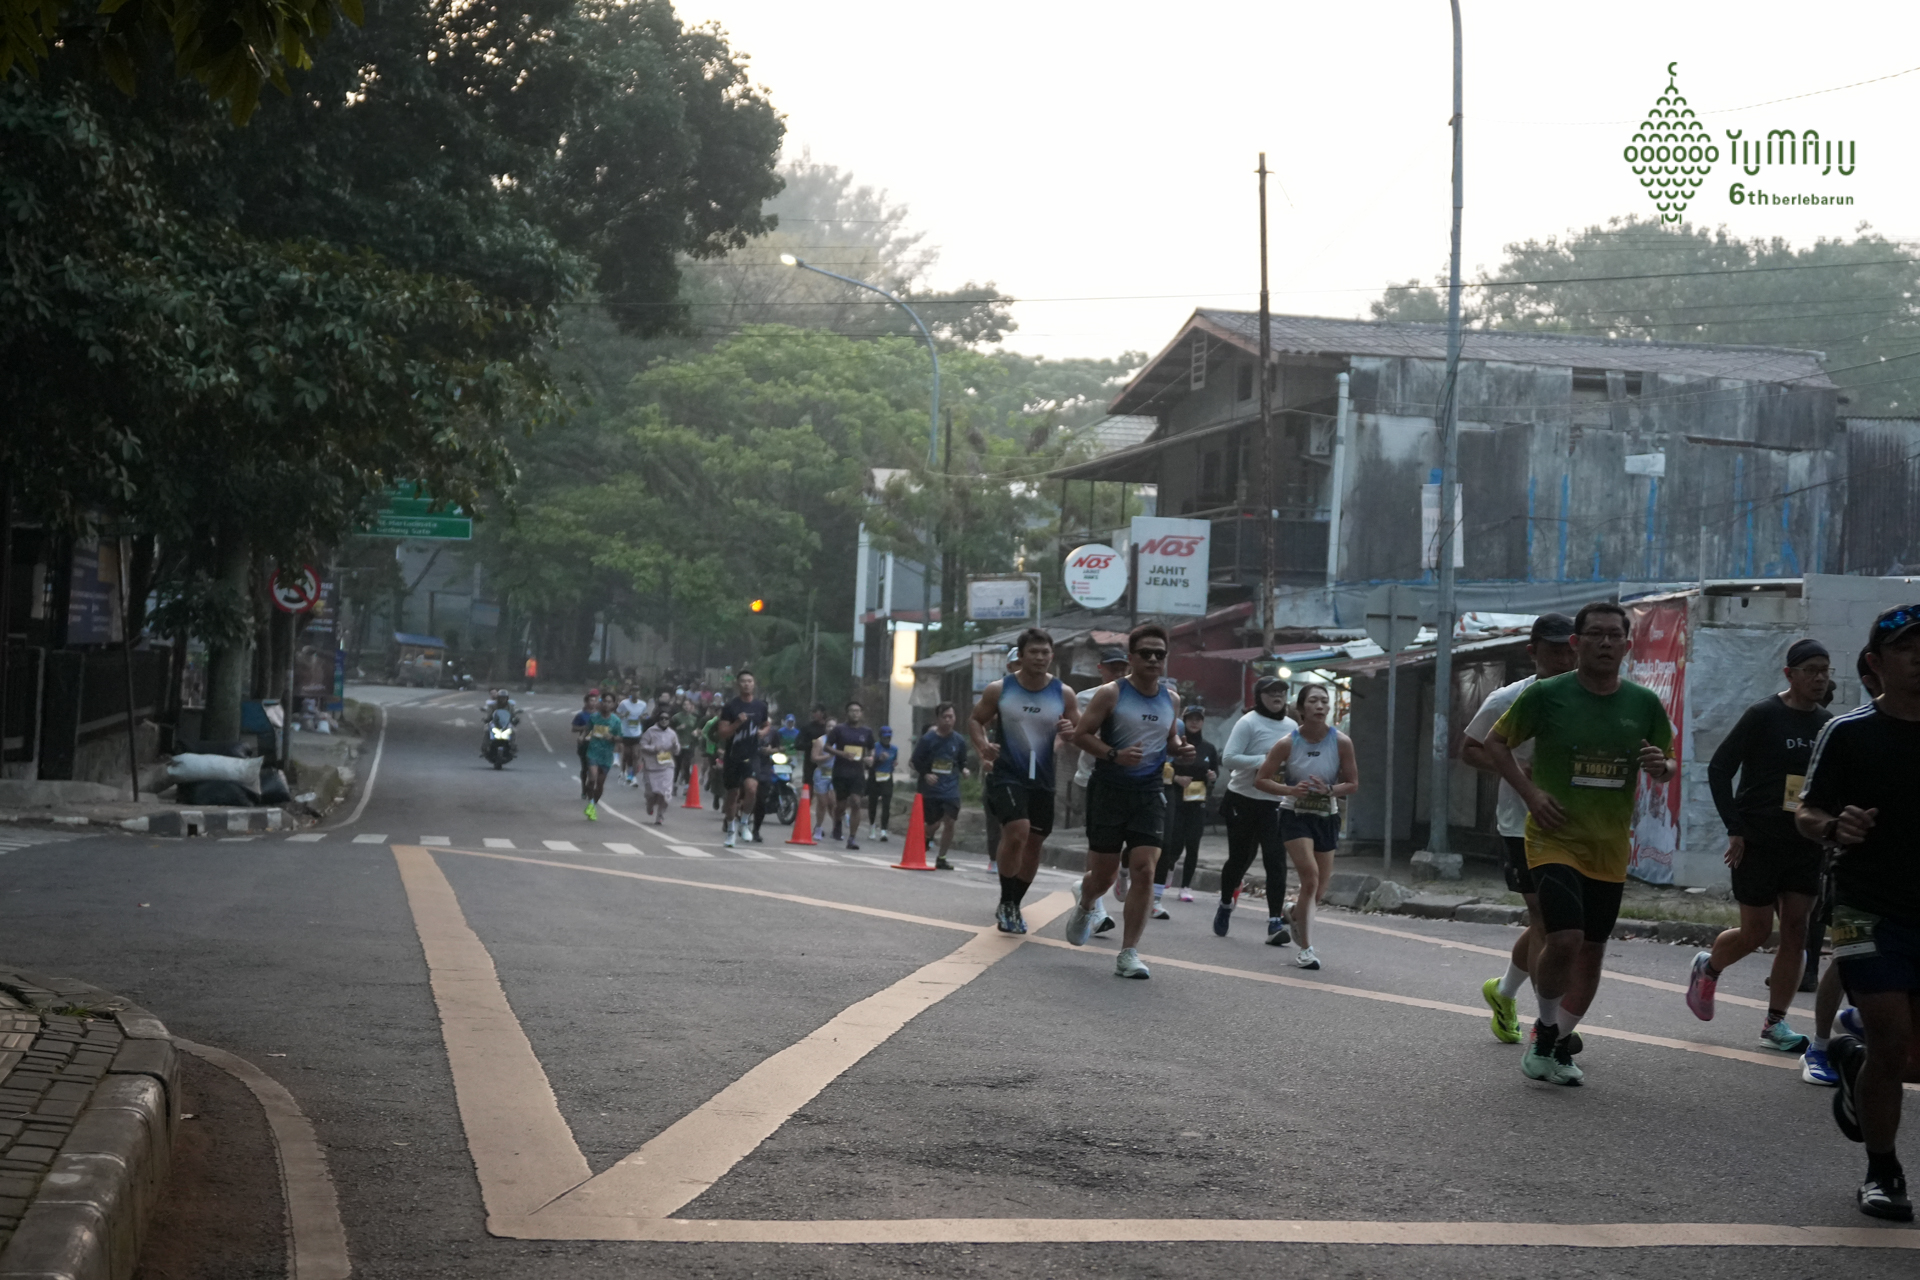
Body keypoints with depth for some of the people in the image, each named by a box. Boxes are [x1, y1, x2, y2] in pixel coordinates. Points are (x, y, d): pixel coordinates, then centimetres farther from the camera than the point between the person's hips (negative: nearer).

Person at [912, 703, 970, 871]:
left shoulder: (959, 741, 3)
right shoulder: (927, 739, -5)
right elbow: (914, 762, -1)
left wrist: (964, 770, -6)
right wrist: (925, 775, -15)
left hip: (950, 789, 2)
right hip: (930, 789, -2)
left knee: (949, 822, -9)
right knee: (932, 824, 1)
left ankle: (941, 858, 2)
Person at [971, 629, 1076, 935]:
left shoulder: (1063, 693, 0)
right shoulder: (999, 689, -4)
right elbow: (976, 720, 8)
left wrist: (1071, 731, -17)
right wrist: (983, 745, -13)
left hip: (1043, 779, 3)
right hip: (1007, 774, -3)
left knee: (1034, 842, 10)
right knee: (1017, 832, -22)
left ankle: (1014, 905, 29)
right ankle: (1006, 904, -5)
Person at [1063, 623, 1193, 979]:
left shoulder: (1171, 699, 8)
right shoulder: (1111, 694, -6)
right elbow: (1081, 734, -6)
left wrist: (1180, 749, 0)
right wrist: (1115, 755, -21)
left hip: (1149, 792, 3)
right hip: (1109, 789, -3)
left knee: (1145, 870, -10)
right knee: (1104, 872, 4)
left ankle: (1128, 953, -4)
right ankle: (1084, 909, 41)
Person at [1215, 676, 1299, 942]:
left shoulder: (1292, 726, 7)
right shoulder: (1248, 722, -9)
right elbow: (1228, 758, -17)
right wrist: (1263, 761, -24)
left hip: (1274, 803, 3)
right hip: (1243, 800, -3)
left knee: (1276, 860, -9)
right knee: (1240, 858, 8)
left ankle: (1276, 921, -12)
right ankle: (1225, 904, 36)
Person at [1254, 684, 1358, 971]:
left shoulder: (1341, 742, -8)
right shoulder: (1287, 744, -12)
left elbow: (1353, 784, -1)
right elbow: (1261, 779, -7)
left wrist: (1329, 790, -21)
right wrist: (1290, 789, -24)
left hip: (1327, 818, 3)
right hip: (1295, 816, -3)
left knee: (1318, 890, 11)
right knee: (1310, 877, -20)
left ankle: (1295, 912, 46)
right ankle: (1306, 948, -12)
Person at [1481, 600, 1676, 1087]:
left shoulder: (1644, 703, 3)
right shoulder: (1547, 695, -7)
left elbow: (1667, 765, 15)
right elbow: (1495, 742, 2)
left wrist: (1661, 767, -10)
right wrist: (1530, 792, -10)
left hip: (1610, 848, 4)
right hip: (1554, 840, -4)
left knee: (1592, 951, 10)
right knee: (1564, 939, -20)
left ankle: (1559, 1045, 28)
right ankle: (1545, 1030, 6)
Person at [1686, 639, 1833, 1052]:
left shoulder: (1826, 724, 7)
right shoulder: (1763, 716, -9)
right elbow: (1719, 769, -8)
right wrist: (1735, 829, -12)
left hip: (1804, 845, 5)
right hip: (1758, 844, -5)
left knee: (1796, 932, 0)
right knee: (1756, 932, 1)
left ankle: (1775, 1023, 7)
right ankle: (1708, 967, 32)